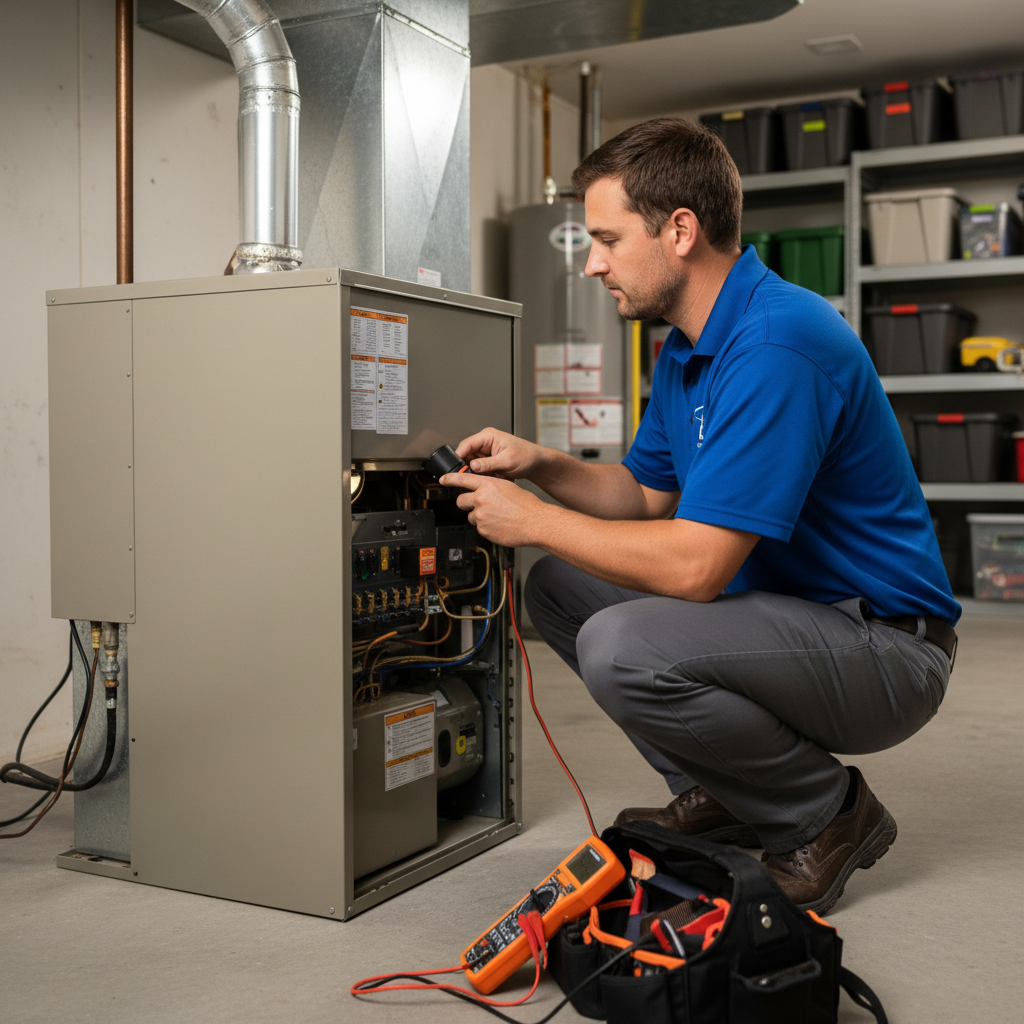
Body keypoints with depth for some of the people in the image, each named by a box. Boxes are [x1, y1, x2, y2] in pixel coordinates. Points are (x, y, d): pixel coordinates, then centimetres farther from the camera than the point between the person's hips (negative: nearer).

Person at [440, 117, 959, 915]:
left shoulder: (777, 342, -26)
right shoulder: (688, 348, 7)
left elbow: (695, 565, -29)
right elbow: (648, 495, 16)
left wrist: (533, 519, -17)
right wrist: (540, 465, -1)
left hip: (883, 648, -10)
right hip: (784, 606, 10)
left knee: (623, 646, -31)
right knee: (559, 589, 7)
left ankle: (828, 815, -5)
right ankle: (724, 797, 13)